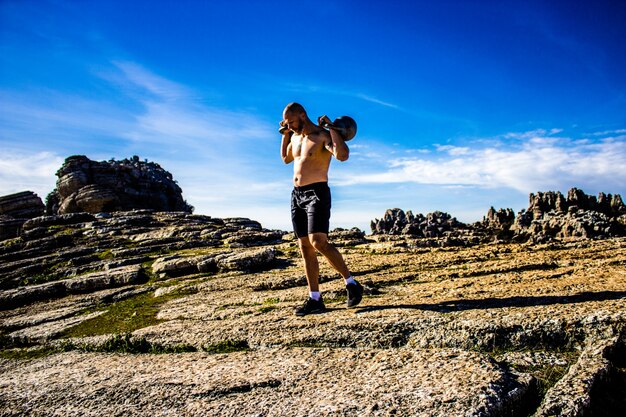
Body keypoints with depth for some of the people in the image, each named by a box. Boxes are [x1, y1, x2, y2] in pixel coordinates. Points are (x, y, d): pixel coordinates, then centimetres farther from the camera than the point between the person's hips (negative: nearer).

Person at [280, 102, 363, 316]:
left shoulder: (323, 135, -8)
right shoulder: (295, 137, 17)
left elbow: (343, 155, -27)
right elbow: (286, 159, 36)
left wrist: (332, 127, -18)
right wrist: (285, 134, 26)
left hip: (317, 193, -8)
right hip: (297, 195, 8)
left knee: (318, 243, -22)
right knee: (305, 248, 3)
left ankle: (352, 284, -5)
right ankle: (315, 300, 6)